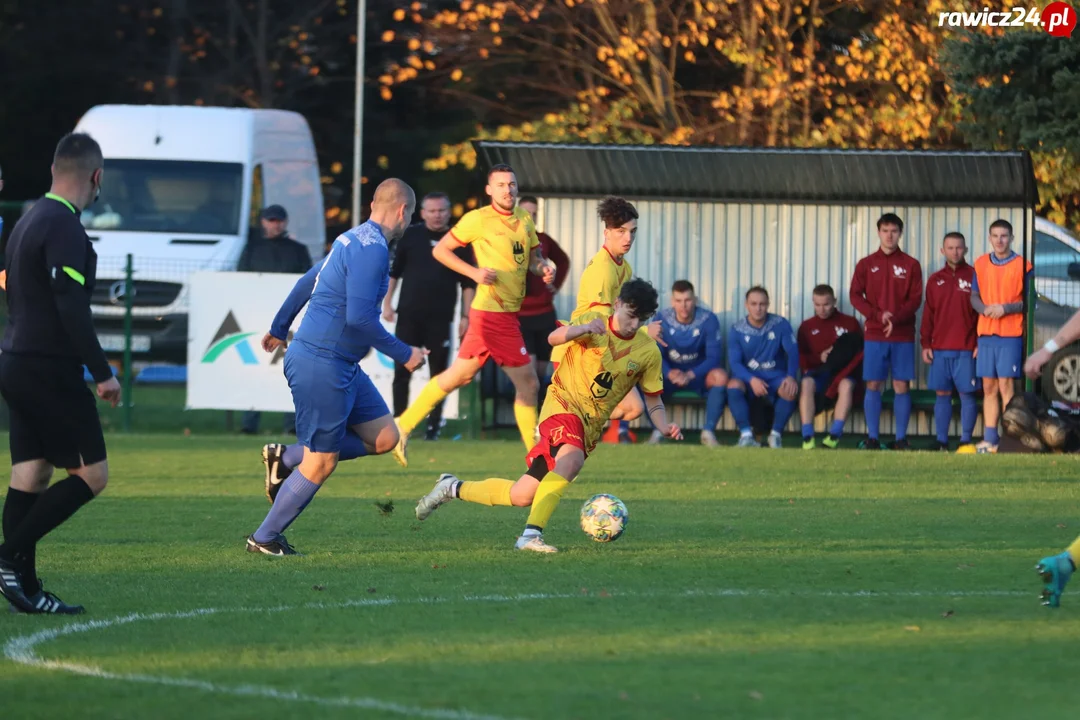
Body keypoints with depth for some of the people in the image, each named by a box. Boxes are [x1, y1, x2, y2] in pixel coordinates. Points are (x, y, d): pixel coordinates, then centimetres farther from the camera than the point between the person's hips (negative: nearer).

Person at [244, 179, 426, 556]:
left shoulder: (355, 240, 14)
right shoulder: (372, 249, -18)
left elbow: (307, 282, 25)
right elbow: (359, 316, -26)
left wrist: (280, 329, 38)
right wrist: (404, 354, -16)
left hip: (342, 366, 10)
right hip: (321, 365, -10)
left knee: (384, 437, 8)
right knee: (321, 463, -3)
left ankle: (286, 460, 14)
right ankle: (265, 538, 10)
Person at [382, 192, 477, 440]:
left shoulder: (458, 242, 3)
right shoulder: (410, 235, 4)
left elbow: (468, 283, 5)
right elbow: (393, 271, 8)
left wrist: (466, 316, 0)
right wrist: (387, 303, 3)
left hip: (440, 318, 0)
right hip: (409, 315, 0)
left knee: (439, 372, 2)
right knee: (401, 371, 0)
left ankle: (434, 425, 10)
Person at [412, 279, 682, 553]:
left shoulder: (648, 352, 3)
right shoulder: (595, 323, -6)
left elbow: (654, 401, 10)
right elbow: (554, 338, -22)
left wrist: (664, 425, -11)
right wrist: (582, 329, -42)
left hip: (590, 426, 5)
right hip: (563, 405, -5)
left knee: (521, 497, 2)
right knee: (572, 460, -38)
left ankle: (453, 488, 24)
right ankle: (531, 535, -39)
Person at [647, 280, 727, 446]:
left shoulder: (708, 320, -11)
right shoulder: (662, 320, -8)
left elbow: (714, 356, -15)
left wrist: (690, 375, -31)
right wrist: (669, 373, -32)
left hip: (698, 375, -1)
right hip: (670, 374, 1)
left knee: (720, 376, -33)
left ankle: (709, 432, -23)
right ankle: (657, 431, -19)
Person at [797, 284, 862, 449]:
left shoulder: (850, 323, 14)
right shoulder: (807, 327, 17)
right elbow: (800, 358, 9)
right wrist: (819, 358, -9)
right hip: (817, 372, 1)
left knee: (847, 385, -37)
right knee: (806, 384, -35)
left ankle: (835, 434, -40)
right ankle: (807, 436, -41)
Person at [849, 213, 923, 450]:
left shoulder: (911, 265, 6)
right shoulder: (866, 264, 8)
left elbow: (915, 299, 0)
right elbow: (855, 296, 2)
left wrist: (896, 319, -15)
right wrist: (878, 316, -13)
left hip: (903, 335, -1)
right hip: (874, 334, 1)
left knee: (902, 386, -2)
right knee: (873, 385, -1)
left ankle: (901, 438, 2)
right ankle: (872, 438, 3)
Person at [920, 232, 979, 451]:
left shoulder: (974, 277, 1)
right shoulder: (935, 280, 12)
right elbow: (928, 314, 13)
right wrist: (925, 344, 6)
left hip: (966, 349, -4)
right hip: (939, 349, 4)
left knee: (967, 394, -2)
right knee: (942, 394, 5)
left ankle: (966, 440, 3)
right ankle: (941, 441, 9)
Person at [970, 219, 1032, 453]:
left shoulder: (1022, 266, -2)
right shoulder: (981, 264, 11)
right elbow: (974, 297, 13)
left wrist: (1006, 308, -16)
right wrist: (984, 308, -8)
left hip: (1011, 334, -4)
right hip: (986, 333, 4)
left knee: (1006, 385, -8)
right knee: (989, 388, 6)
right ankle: (990, 439, 10)